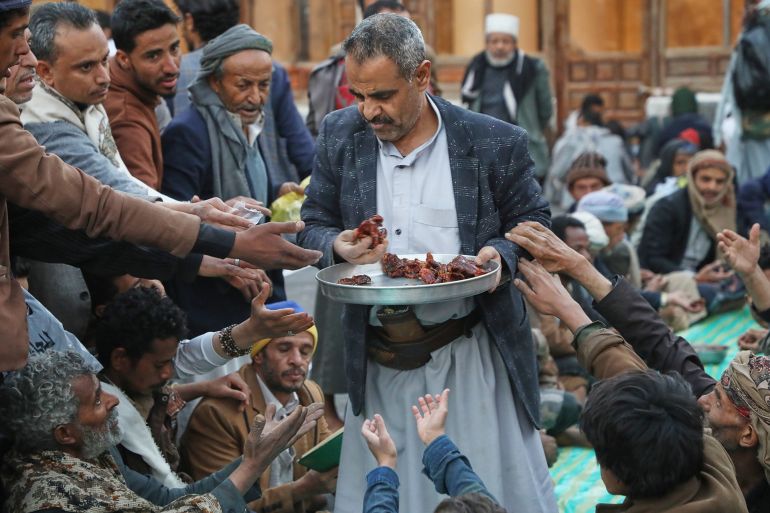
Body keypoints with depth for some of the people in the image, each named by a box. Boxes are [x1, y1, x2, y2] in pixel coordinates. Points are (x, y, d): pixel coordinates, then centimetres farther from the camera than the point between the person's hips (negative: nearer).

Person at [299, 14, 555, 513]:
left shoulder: (496, 143, -6)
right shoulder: (339, 135, 1)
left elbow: (533, 222, 4)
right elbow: (313, 226, 9)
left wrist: (500, 255, -17)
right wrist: (338, 245, -14)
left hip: (473, 357, -2)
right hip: (380, 363, 2)